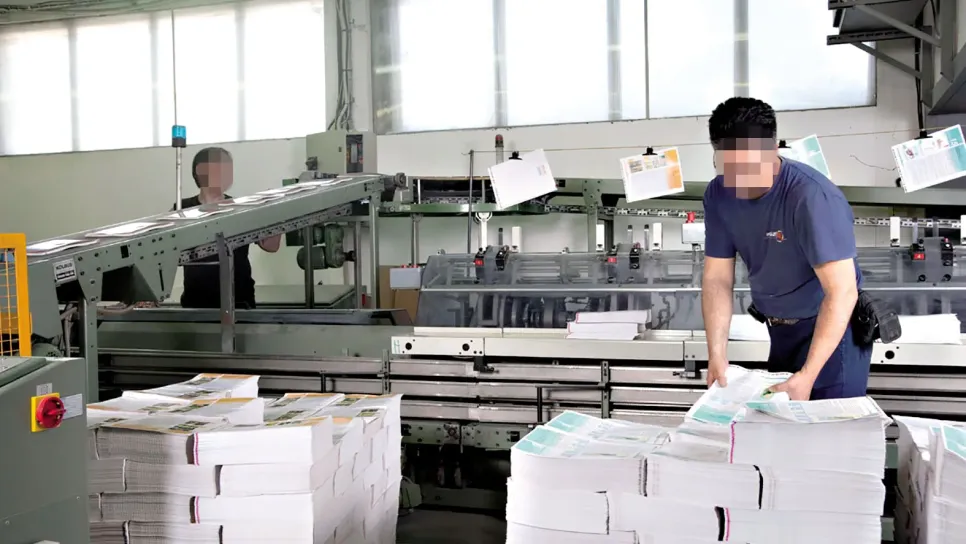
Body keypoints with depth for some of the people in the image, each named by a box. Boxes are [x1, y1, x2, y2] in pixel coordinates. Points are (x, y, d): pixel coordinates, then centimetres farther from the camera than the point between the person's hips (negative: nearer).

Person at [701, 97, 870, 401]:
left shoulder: (812, 196, -29)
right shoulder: (718, 195, -10)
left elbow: (842, 292, -31)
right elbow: (717, 279, -6)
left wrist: (807, 375, -36)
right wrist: (717, 354, -16)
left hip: (832, 329, -6)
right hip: (779, 329, 6)